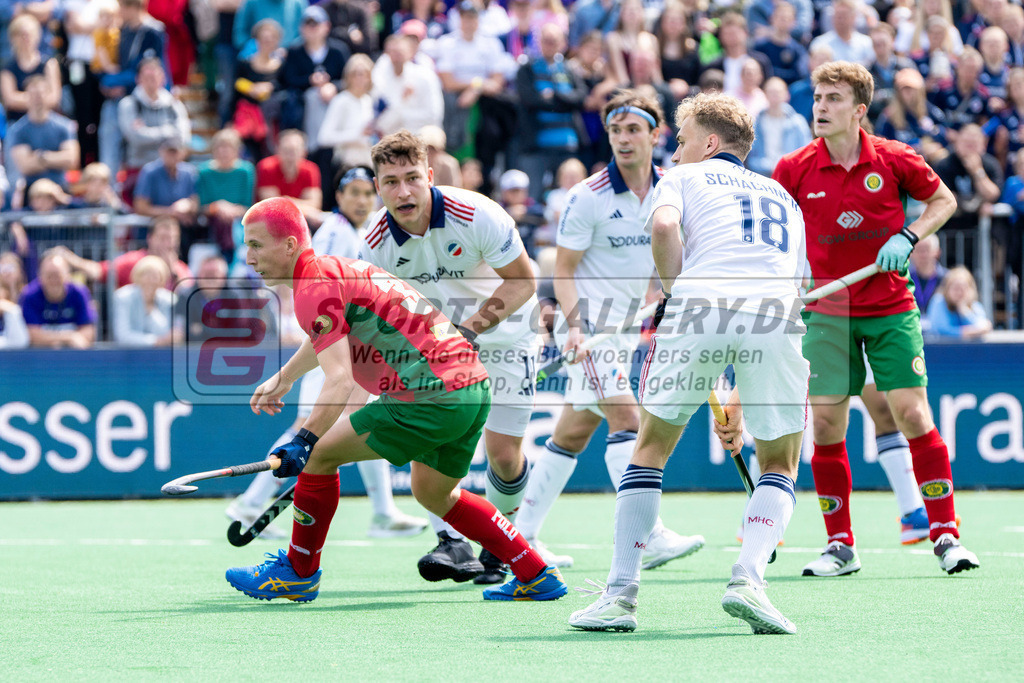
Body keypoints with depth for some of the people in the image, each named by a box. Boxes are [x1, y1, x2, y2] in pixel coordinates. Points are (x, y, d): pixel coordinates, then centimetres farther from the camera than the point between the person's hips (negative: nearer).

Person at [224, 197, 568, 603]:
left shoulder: (314, 287, -10)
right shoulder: (335, 269, 20)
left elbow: (340, 381, -21)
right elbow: (326, 340, 44)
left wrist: (304, 441, -28)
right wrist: (283, 378, 52)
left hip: (433, 394, -10)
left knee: (321, 454, 1)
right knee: (433, 494, 28)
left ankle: (298, 573, 13)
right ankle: (536, 576, 25)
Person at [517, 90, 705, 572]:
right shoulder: (588, 197, -11)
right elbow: (563, 269, -9)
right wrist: (575, 323, -22)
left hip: (627, 327, 7)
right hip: (590, 323, -7)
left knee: (575, 430, 10)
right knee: (625, 416, -20)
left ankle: (522, 536, 18)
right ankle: (649, 537, -27)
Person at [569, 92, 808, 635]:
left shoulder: (685, 177, 22)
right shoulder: (783, 197, 36)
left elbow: (664, 227, -2)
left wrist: (676, 299, 11)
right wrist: (743, 393, 40)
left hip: (701, 303, -2)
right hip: (778, 317, 3)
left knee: (651, 448, 16)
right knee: (780, 466, 19)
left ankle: (621, 594, 10)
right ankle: (748, 578, -6)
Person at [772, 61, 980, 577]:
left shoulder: (894, 160, -5)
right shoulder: (795, 170, -3)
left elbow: (944, 200, 7)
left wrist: (908, 238, -9)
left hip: (890, 309, -1)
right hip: (825, 312, 1)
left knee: (912, 414, -8)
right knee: (826, 423, -4)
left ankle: (946, 535, 1)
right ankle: (840, 545, 7)